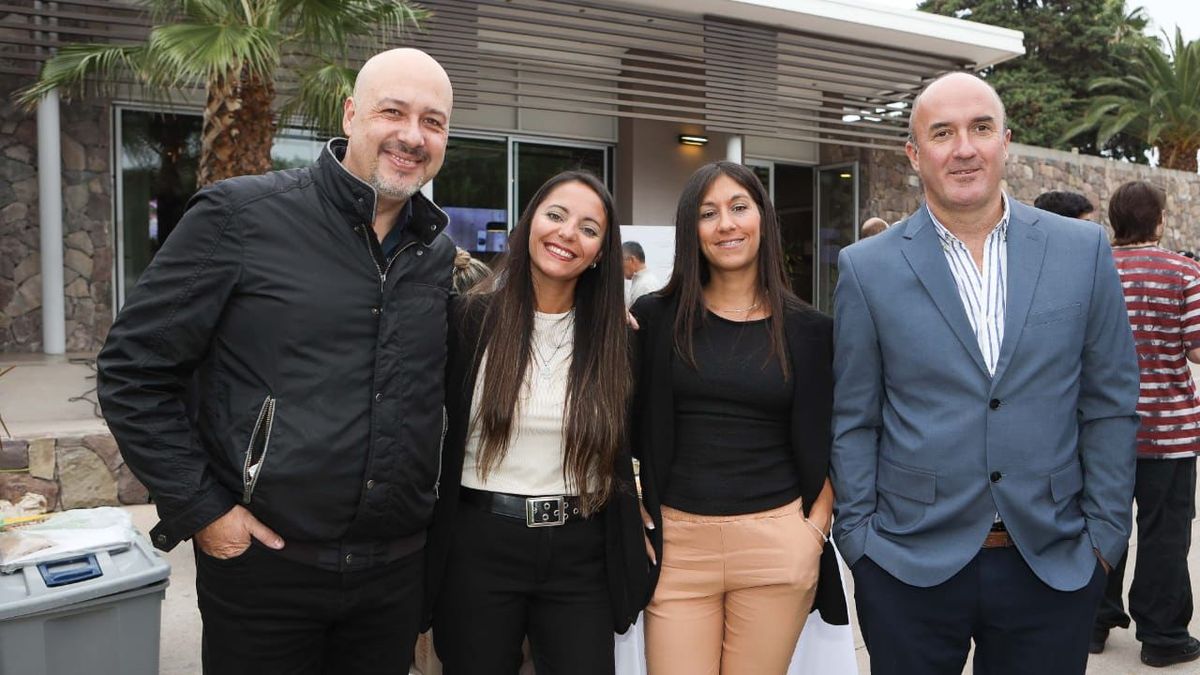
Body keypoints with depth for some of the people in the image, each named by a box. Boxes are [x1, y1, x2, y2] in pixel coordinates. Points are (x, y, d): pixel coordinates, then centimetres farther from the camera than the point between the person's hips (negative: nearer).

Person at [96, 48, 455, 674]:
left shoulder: (440, 253, 5)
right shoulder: (240, 216, -9)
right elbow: (132, 369, -8)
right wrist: (199, 509, -10)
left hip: (396, 570, 4)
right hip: (264, 561, -4)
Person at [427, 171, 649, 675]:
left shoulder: (615, 334, 1)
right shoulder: (470, 317, -4)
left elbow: (621, 455, 8)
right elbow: (437, 432, 0)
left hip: (580, 556, 1)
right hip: (480, 547, -1)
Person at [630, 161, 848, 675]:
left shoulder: (808, 329, 3)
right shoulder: (656, 318, 2)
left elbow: (823, 446, 9)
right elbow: (632, 429, 6)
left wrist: (816, 530, -1)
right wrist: (636, 522, 0)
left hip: (776, 543, 0)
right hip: (678, 544, 0)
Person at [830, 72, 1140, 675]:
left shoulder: (1083, 251, 1)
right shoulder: (867, 269, -4)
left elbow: (1109, 405, 4)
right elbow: (854, 420, -1)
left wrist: (1105, 533, 2)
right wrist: (858, 536, -3)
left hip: (1054, 567, 2)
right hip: (910, 565, -1)